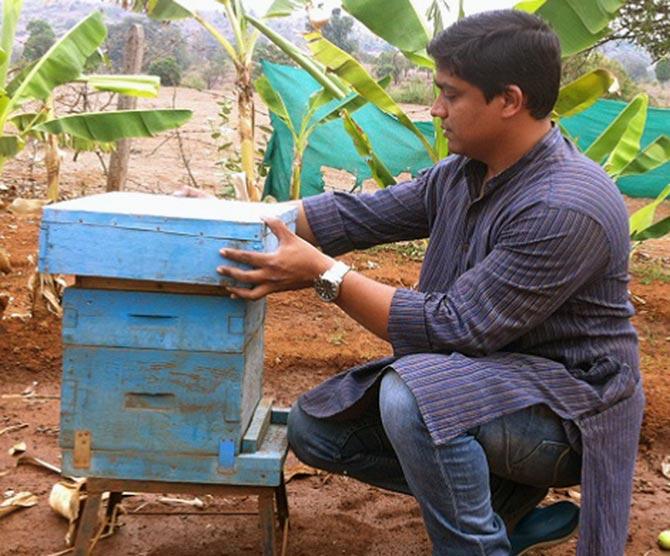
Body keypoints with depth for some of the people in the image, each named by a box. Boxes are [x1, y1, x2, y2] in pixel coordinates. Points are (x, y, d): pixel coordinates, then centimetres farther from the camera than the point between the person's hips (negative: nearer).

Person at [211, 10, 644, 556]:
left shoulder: (565, 208, -27)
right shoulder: (464, 173, 1)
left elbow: (456, 328, -28)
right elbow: (362, 214, 5)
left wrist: (324, 275, -25)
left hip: (569, 405, -9)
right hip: (482, 376, 9)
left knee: (413, 400, -37)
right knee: (315, 429, 5)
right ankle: (507, 506, 9)